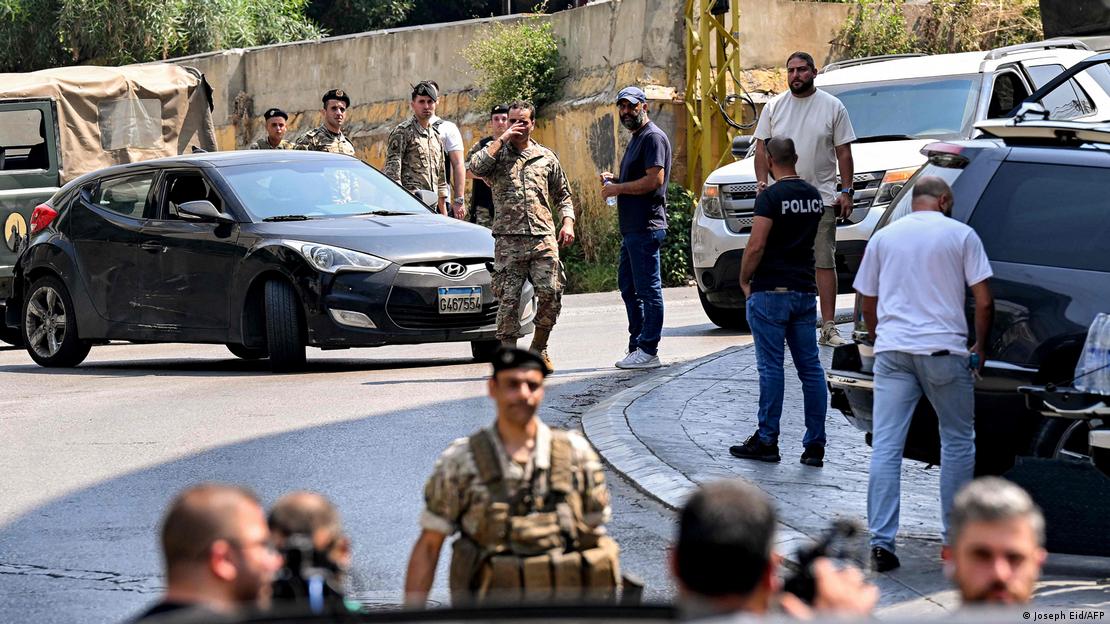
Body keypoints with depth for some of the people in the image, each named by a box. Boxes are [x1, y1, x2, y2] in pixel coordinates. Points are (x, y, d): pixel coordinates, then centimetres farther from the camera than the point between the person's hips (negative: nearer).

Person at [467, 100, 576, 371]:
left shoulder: (546, 157, 17)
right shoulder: (497, 154, 9)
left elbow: (562, 194, 22)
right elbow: (475, 167, -13)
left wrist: (567, 222, 5)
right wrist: (502, 140, -7)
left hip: (543, 239, 2)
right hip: (508, 240, -2)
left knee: (551, 294, -7)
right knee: (509, 300, -6)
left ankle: (539, 348, 12)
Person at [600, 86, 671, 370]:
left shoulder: (653, 137, -11)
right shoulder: (636, 139, 22)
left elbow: (654, 179, -20)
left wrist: (618, 188, -13)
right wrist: (614, 180, 11)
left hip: (646, 226, -11)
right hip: (632, 227, 11)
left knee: (648, 288, -7)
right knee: (627, 284, 14)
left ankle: (648, 352, -6)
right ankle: (637, 345, 20)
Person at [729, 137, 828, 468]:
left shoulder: (771, 197, -12)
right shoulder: (814, 196, 10)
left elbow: (756, 245, -18)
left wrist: (744, 280, -4)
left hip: (771, 292, -6)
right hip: (805, 291, 6)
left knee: (771, 367, -2)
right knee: (810, 367, 6)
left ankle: (766, 440, 2)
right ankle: (815, 444, 5)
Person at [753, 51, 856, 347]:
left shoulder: (832, 107, 4)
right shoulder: (774, 107, 9)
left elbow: (843, 152, 5)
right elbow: (762, 147, 11)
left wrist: (847, 191, -1)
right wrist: (762, 183, -2)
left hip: (821, 198, -2)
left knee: (825, 262, -4)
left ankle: (828, 327, -4)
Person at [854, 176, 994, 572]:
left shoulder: (884, 237, 12)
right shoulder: (960, 235, 4)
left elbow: (867, 302, 18)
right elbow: (984, 301, -1)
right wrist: (980, 347, 13)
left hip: (892, 350, 2)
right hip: (943, 349, -2)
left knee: (885, 447, 0)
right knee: (958, 442, 11)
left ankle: (881, 540, -8)